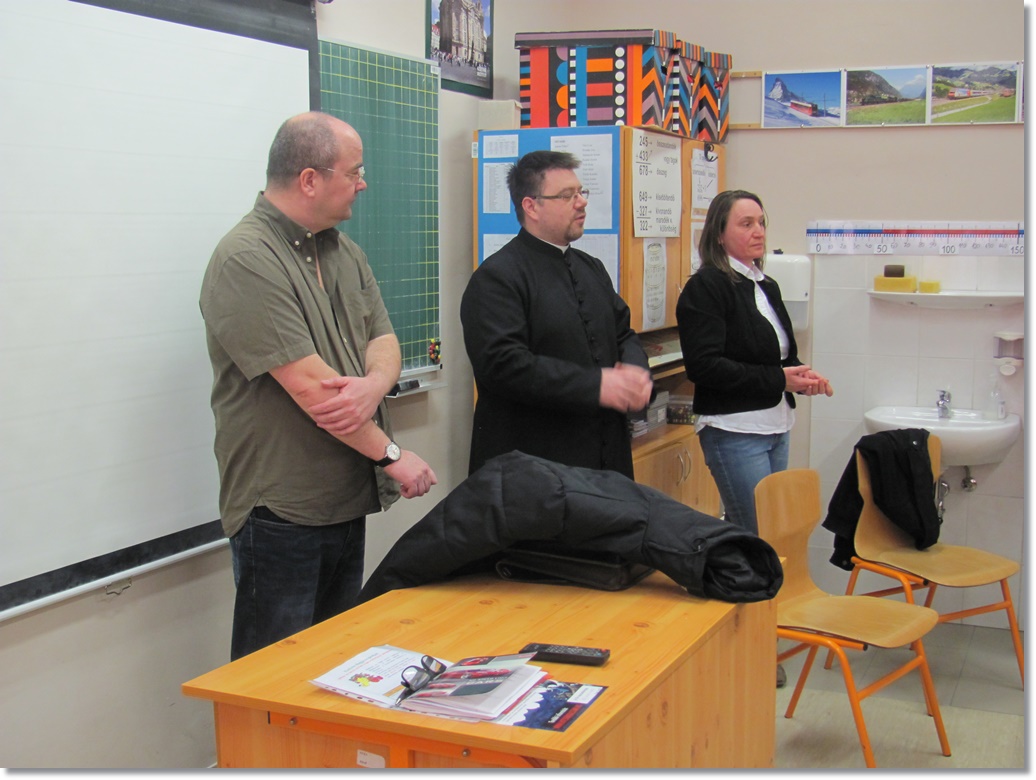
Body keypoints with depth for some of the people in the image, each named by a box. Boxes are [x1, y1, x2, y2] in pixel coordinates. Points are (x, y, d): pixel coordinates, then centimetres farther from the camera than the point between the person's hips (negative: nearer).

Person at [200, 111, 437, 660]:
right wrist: (391, 455, -13)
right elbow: (308, 384, -21)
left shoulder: (343, 251, 12)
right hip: (282, 509, -8)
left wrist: (372, 386, -17)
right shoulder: (245, 260, -16)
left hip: (349, 499, 8)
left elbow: (383, 340, 7)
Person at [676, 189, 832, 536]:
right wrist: (778, 379, -19)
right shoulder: (705, 288, -9)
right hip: (734, 431, -8)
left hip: (776, 427, 8)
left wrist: (802, 376, 2)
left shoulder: (767, 287, 17)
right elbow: (703, 365, -19)